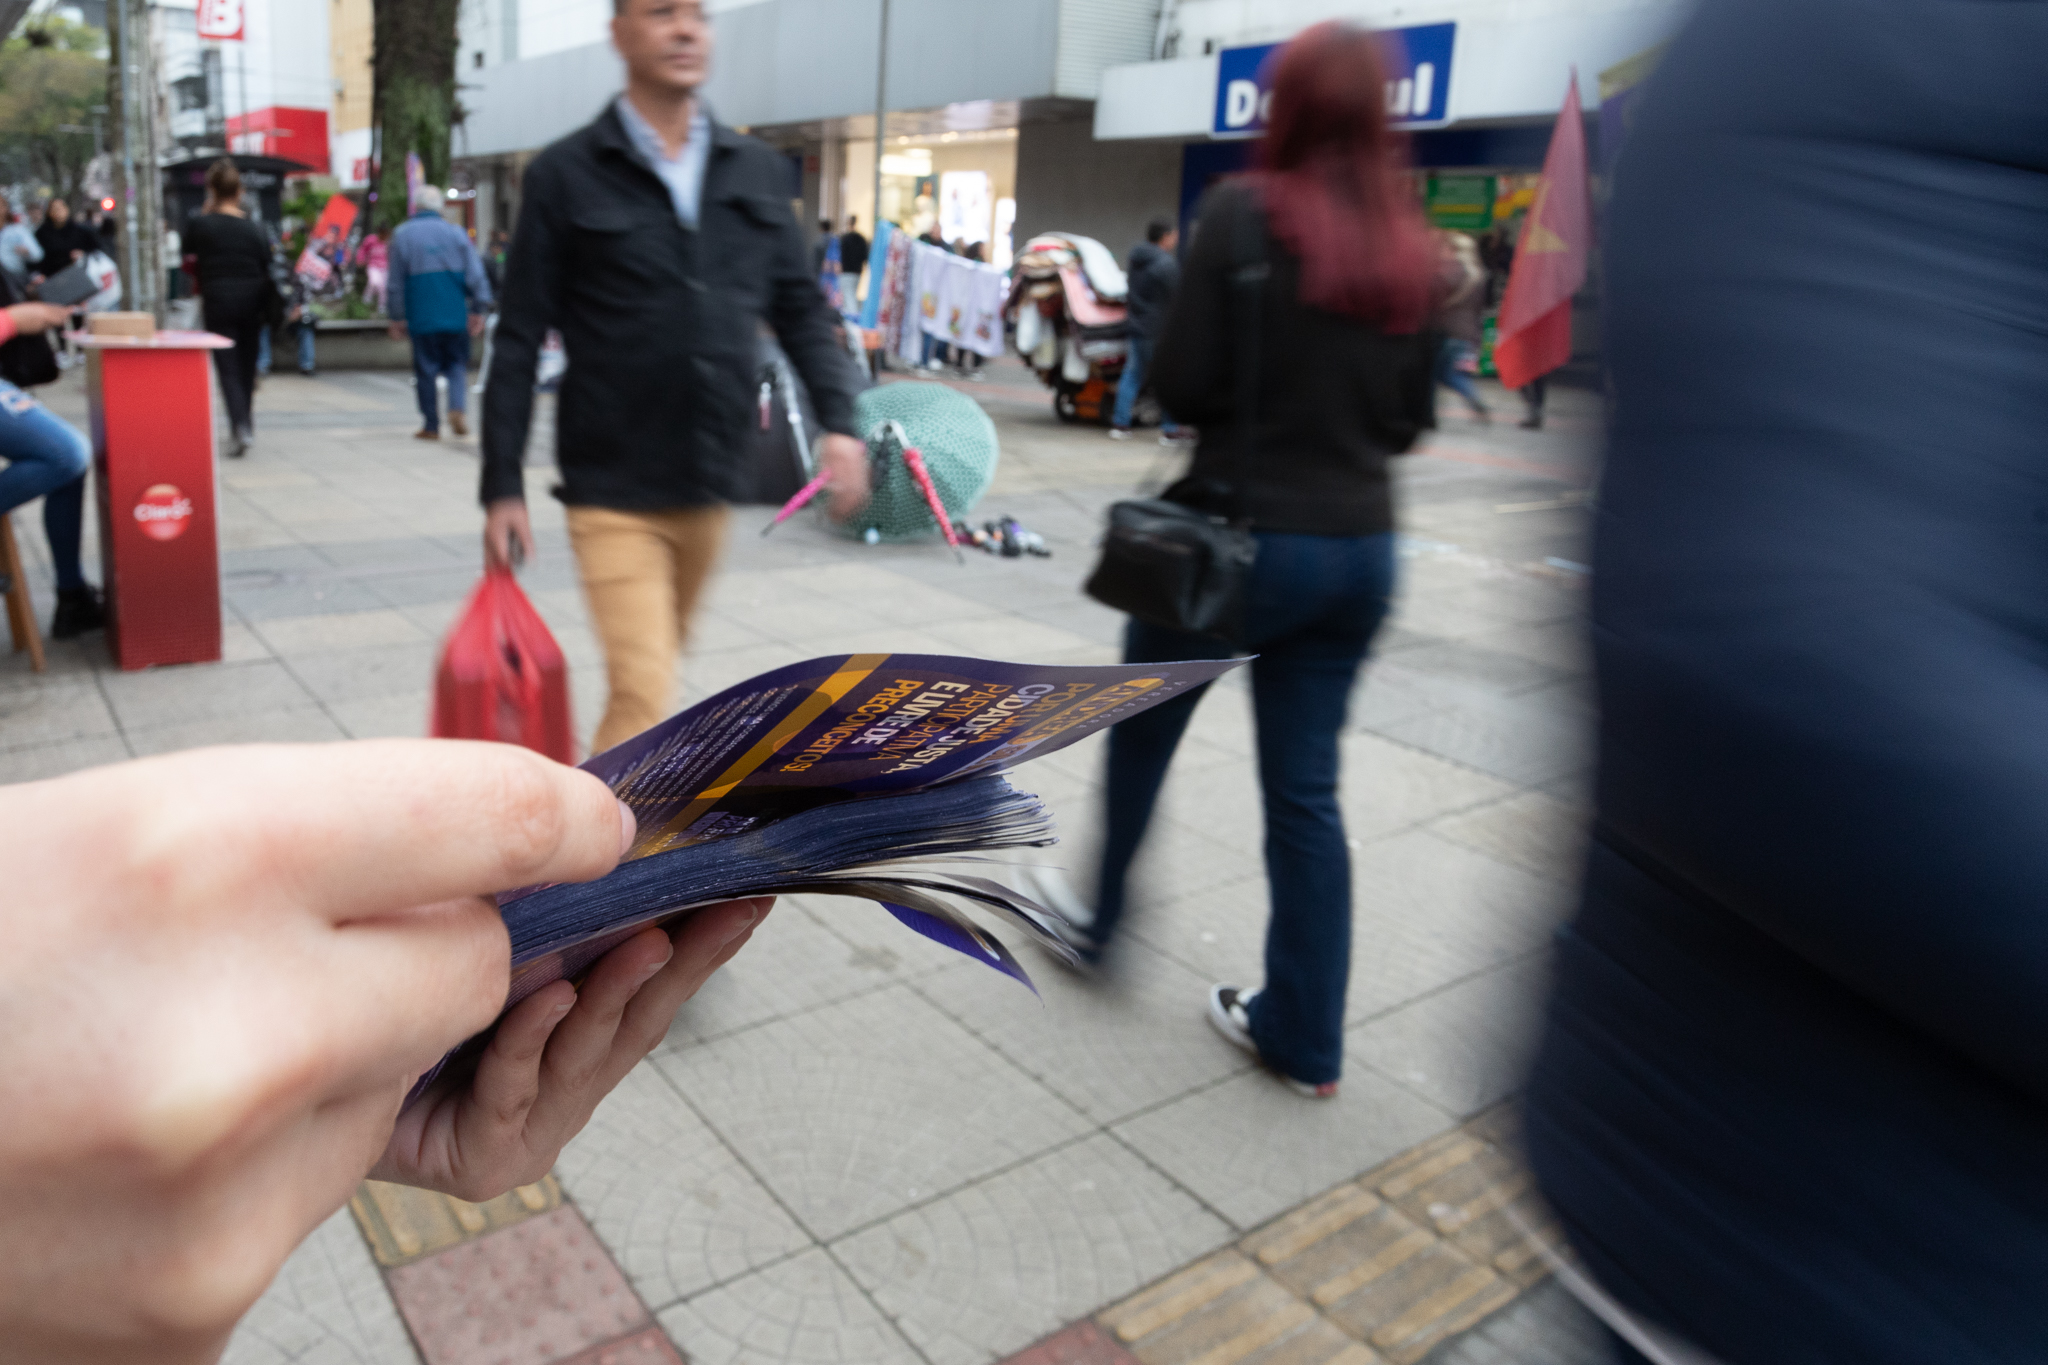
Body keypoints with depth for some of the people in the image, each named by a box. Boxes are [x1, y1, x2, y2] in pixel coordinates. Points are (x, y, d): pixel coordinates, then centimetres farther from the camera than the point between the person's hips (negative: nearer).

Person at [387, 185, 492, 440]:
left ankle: (431, 426, 7)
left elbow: (396, 283, 3)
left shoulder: (401, 235, 2)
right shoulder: (457, 233, 2)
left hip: (421, 316, 0)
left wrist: (397, 317, 8)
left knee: (426, 371, 5)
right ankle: (457, 407, -15)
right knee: (457, 364, 9)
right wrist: (479, 310, 2)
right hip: (456, 315, 1)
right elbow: (475, 275, -1)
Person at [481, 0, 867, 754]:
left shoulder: (758, 169, 8)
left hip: (710, 484, 5)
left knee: (651, 671, 20)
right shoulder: (566, 175, -3)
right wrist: (502, 489, -5)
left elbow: (801, 309, 10)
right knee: (644, 694, -12)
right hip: (613, 489, -4)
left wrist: (839, 420, -6)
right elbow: (518, 342, -3)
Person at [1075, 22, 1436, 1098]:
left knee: (1140, 731, 18)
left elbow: (1180, 385, -11)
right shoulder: (1410, 245, 7)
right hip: (1361, 547, 5)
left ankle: (1093, 918, 36)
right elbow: (1408, 419, 11)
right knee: (1305, 787, 10)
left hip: (1244, 531, -5)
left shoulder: (1246, 211, -8)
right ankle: (1304, 1037, 18)